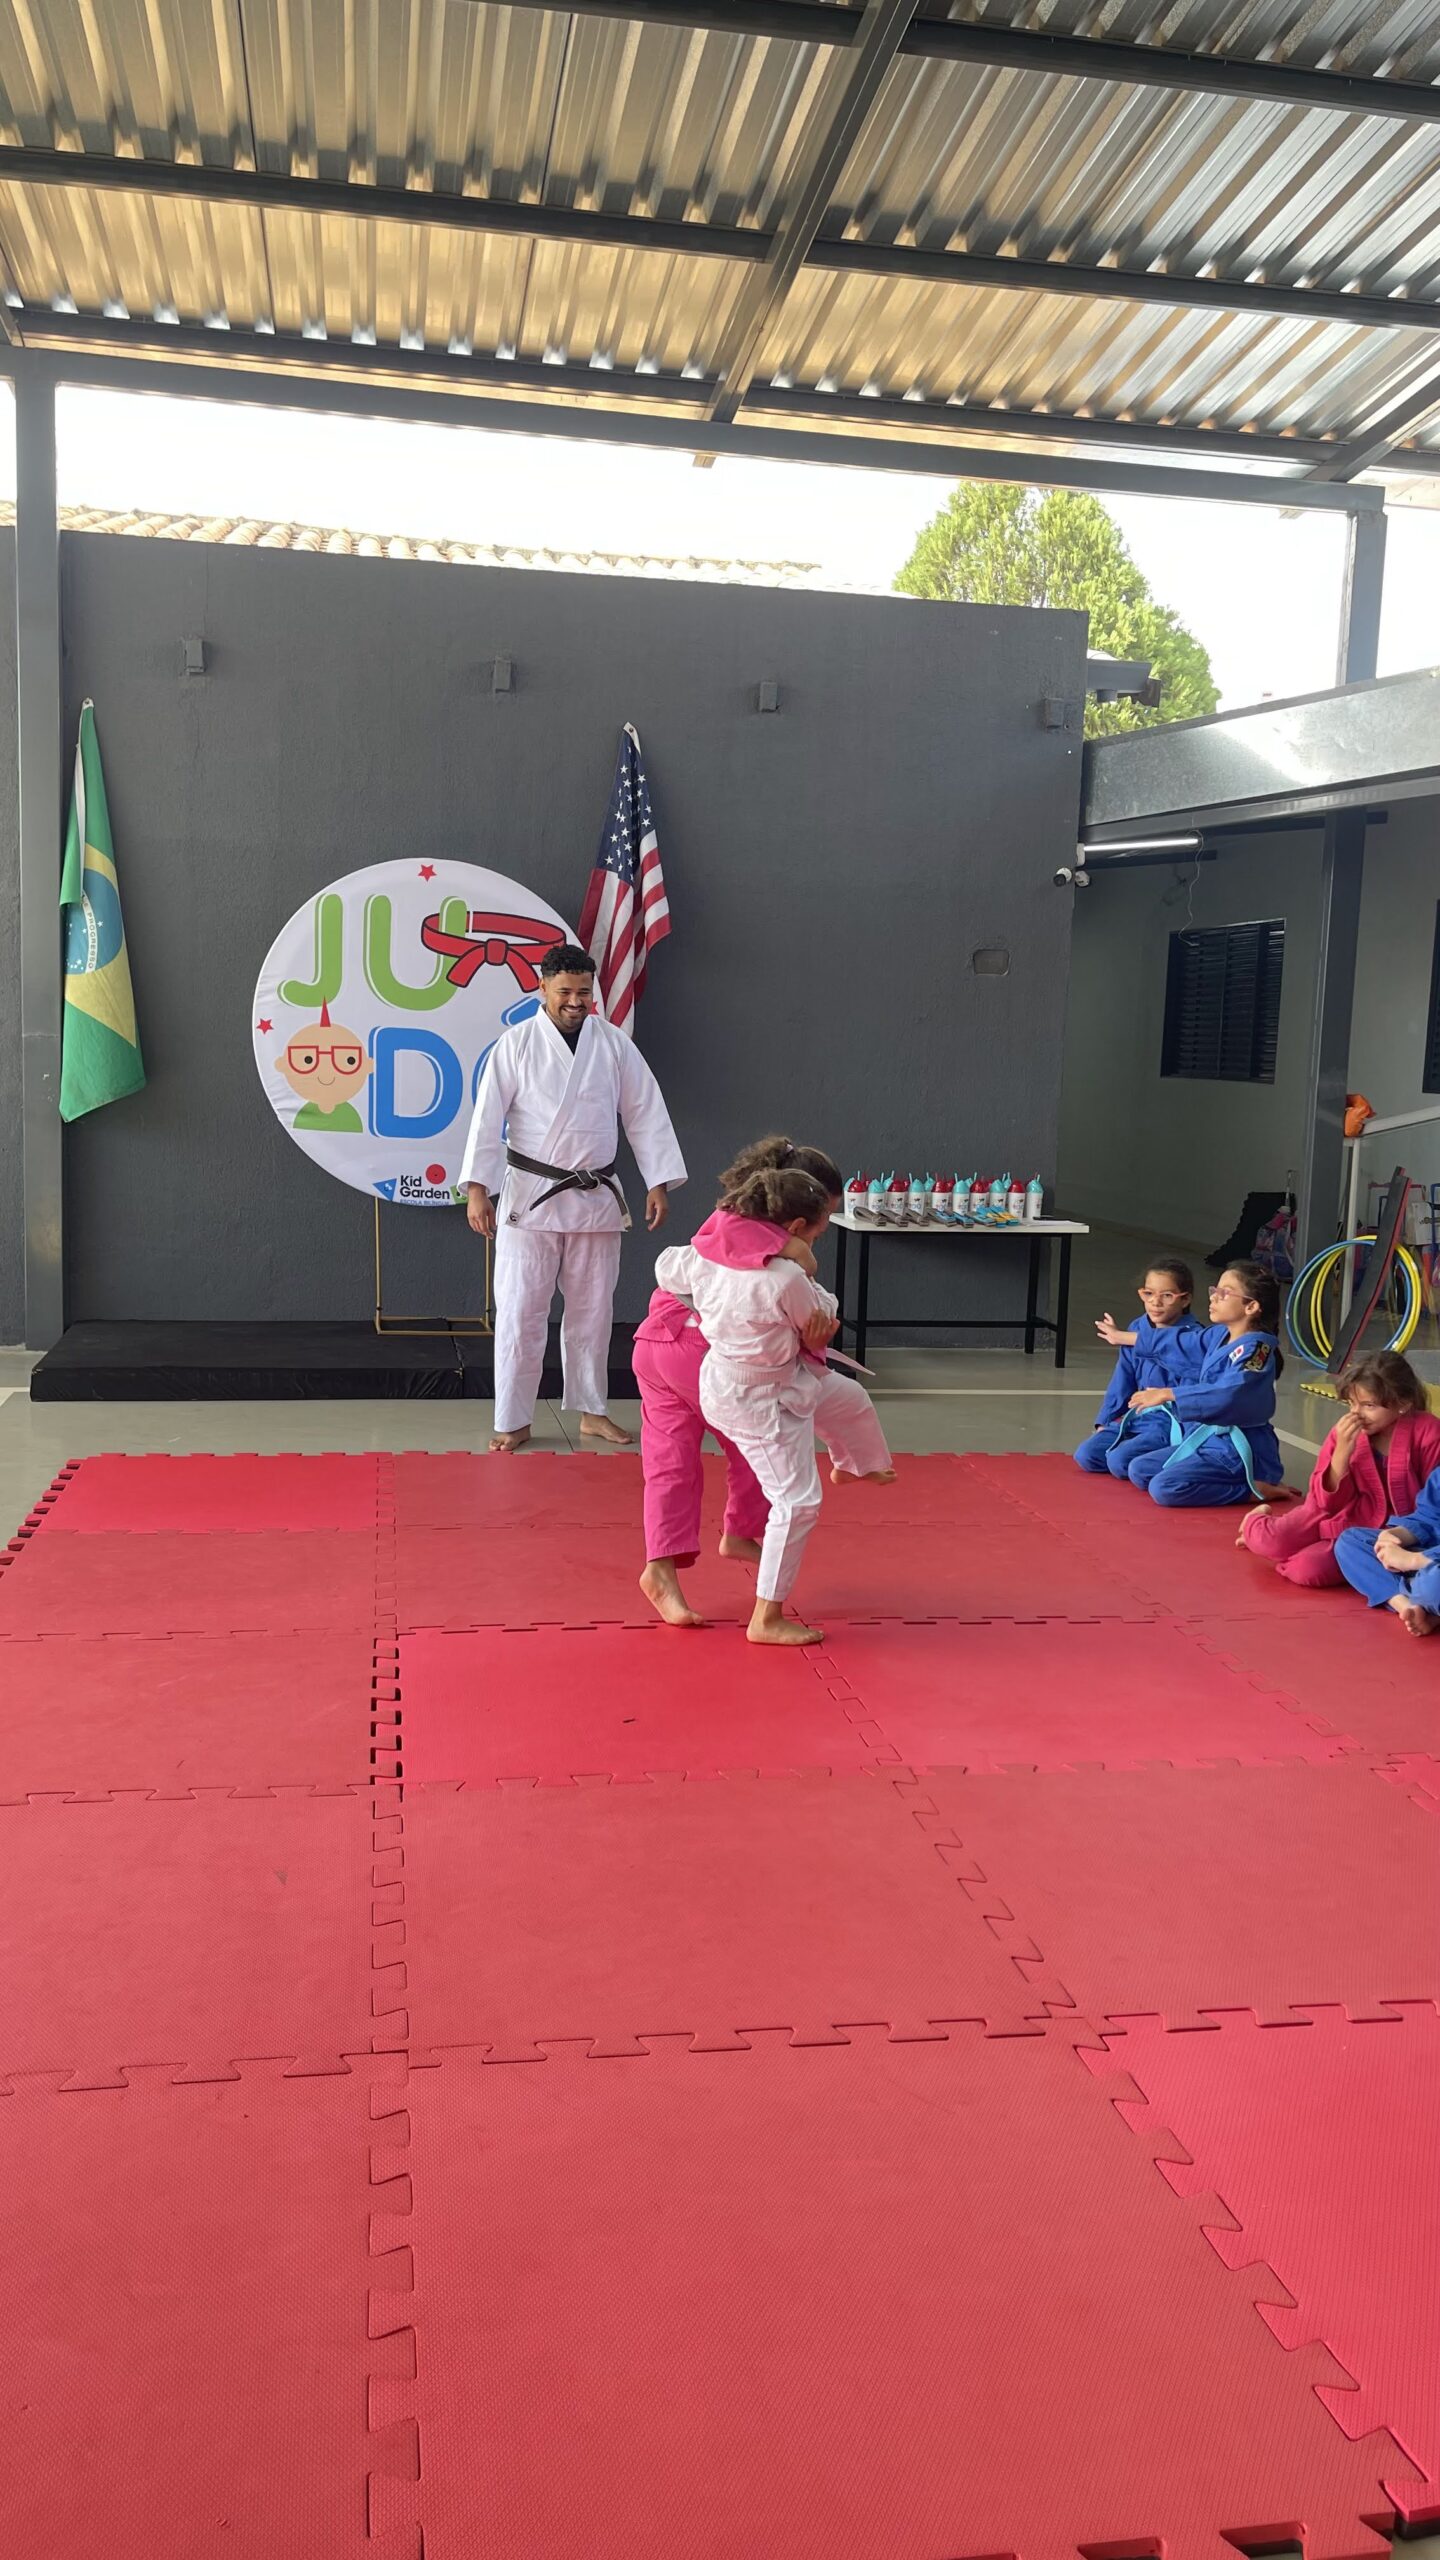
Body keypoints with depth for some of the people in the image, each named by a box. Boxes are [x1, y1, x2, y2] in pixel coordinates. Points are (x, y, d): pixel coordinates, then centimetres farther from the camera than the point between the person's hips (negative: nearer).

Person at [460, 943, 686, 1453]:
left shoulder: (615, 1044, 2)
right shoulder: (516, 1044, -5)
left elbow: (646, 1114, 4)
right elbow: (488, 1117, -8)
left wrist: (658, 1183, -1)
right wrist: (477, 1188, -13)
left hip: (596, 1197, 3)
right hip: (529, 1197, -3)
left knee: (592, 1310, 12)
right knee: (520, 1311, -1)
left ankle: (591, 1412, 25)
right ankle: (513, 1421, 9)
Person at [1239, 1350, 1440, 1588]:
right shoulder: (1345, 1433, -4)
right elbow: (1327, 1502, -7)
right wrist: (1342, 1453, -20)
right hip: (1337, 1516, 3)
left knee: (1310, 1568, -29)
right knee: (1269, 1541, -23)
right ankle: (1257, 1522, 16)